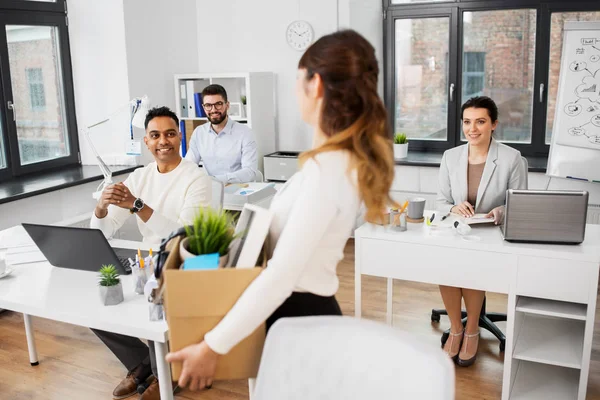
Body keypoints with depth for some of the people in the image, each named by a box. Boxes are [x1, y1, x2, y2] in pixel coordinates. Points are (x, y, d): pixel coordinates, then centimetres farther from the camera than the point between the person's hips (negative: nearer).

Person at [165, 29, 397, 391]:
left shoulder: (326, 170, -27)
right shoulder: (346, 159, 4)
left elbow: (281, 276, -28)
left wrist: (212, 347, -22)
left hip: (299, 314, -9)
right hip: (310, 308, 9)